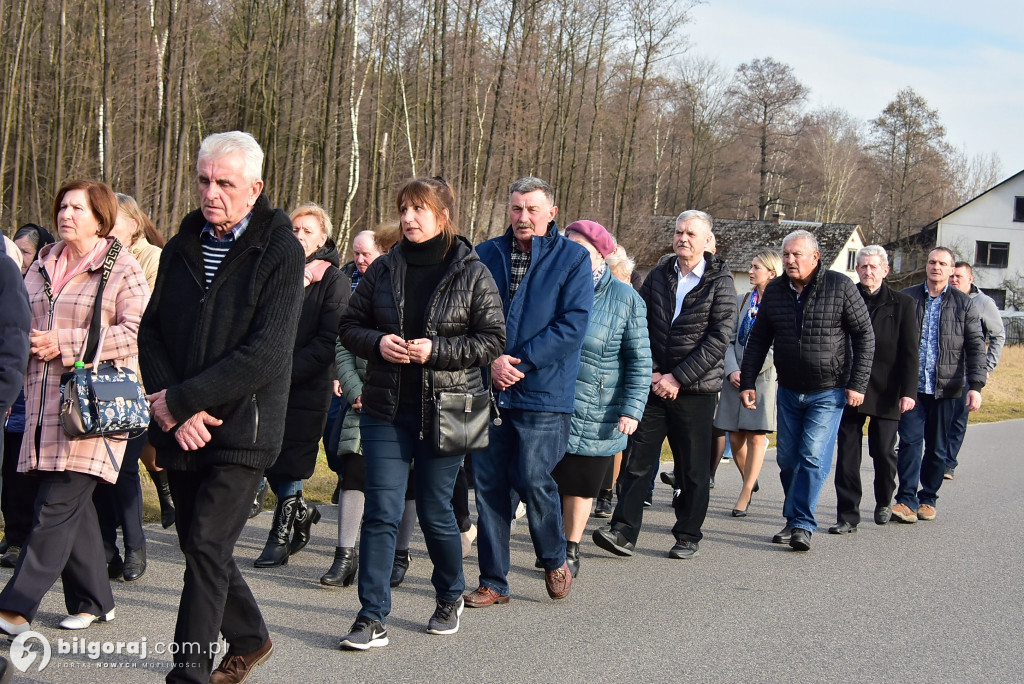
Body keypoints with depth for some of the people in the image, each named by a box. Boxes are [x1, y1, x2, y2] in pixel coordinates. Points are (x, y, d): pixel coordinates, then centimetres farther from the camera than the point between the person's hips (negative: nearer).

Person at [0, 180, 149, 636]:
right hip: (45, 403, 6)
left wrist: (66, 343, -14)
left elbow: (137, 334, -12)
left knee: (58, 504, -9)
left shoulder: (123, 270, -2)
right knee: (73, 506, 9)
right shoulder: (42, 267, 17)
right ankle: (94, 600, 21)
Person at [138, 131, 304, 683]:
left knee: (206, 548, -9)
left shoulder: (281, 252, -10)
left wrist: (179, 400, -17)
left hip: (241, 428, -6)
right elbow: (151, 332, 6)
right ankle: (249, 639, 36)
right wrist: (173, 410, -10)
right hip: (180, 430, 6)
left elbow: (265, 355, -18)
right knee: (199, 547, 15)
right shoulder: (181, 247, 8)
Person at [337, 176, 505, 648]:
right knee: (381, 512, -3)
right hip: (386, 409, 2)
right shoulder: (383, 269, 6)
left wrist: (435, 350, -16)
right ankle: (372, 619, 2)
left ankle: (450, 598, 33)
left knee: (435, 512, 8)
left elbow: (493, 340, -4)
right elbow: (350, 326, 10)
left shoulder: (472, 274, -2)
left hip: (445, 410, -2)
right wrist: (378, 343, -11)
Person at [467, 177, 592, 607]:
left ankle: (555, 561, 21)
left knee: (532, 480, -7)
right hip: (489, 390, 4)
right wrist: (491, 361, -11)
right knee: (489, 485, 5)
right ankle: (493, 582, 16)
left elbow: (572, 325, -8)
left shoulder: (572, 258, 0)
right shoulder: (486, 255, 10)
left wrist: (519, 362, -13)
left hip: (543, 393, -3)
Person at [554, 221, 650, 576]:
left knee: (579, 486, 7)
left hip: (594, 415, -2)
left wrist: (631, 410, -10)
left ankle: (571, 549, 24)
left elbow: (640, 360, -3)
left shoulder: (625, 299, -4)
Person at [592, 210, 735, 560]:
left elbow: (719, 338, -10)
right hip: (653, 385, 3)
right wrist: (650, 371, -6)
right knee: (640, 459, -1)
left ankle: (688, 536, 18)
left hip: (696, 390, -3)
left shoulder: (720, 282, -3)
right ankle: (623, 531, 1)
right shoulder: (658, 276, 9)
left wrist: (678, 378, -14)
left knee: (693, 468, 6)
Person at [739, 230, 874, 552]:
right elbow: (758, 340, 9)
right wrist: (747, 382, 3)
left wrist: (857, 384, -11)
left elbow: (865, 335, -6)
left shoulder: (841, 287, -9)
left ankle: (803, 525, -5)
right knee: (787, 458, 8)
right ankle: (792, 519, 23)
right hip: (789, 390, 5)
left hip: (829, 391, -4)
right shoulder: (775, 290, 3)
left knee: (813, 456, -11)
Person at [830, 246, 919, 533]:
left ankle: (884, 502, 34)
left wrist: (909, 391, -9)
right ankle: (848, 516, 5)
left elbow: (910, 352, -1)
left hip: (886, 391, 0)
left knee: (883, 452, 9)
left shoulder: (902, 304, 2)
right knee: (847, 453, 0)